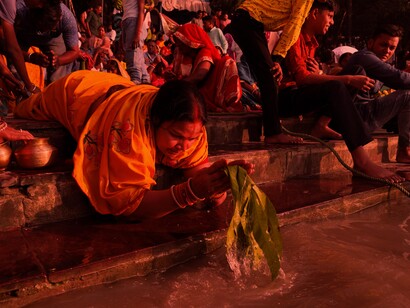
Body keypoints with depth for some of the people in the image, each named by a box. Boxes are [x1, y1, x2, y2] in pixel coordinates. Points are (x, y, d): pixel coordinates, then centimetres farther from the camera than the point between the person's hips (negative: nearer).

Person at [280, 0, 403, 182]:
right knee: (336, 88, -30)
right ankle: (361, 160, -34)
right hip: (285, 97, -9)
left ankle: (322, 124, -12)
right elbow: (301, 77, -23)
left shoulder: (311, 42, 18)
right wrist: (348, 80, -24)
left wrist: (317, 73, -13)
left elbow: (311, 79, 12)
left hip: (299, 94, 9)